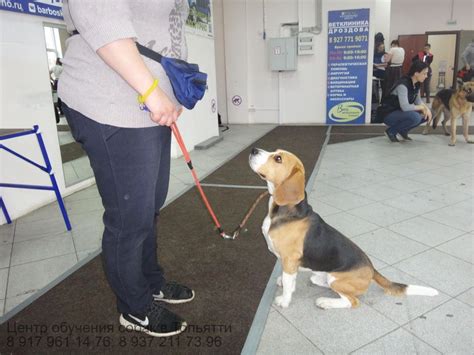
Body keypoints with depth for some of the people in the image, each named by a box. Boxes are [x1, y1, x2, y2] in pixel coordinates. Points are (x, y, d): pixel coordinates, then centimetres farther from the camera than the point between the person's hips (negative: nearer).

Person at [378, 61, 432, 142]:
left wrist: (426, 108, -9)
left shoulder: (417, 84, 1)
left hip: (400, 112, 9)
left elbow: (417, 100, 12)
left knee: (427, 114, -1)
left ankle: (402, 130, 10)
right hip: (388, 114, -9)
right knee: (415, 117, -31)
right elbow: (405, 107, -33)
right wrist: (421, 107, -17)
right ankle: (391, 131, -8)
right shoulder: (403, 84, -25)